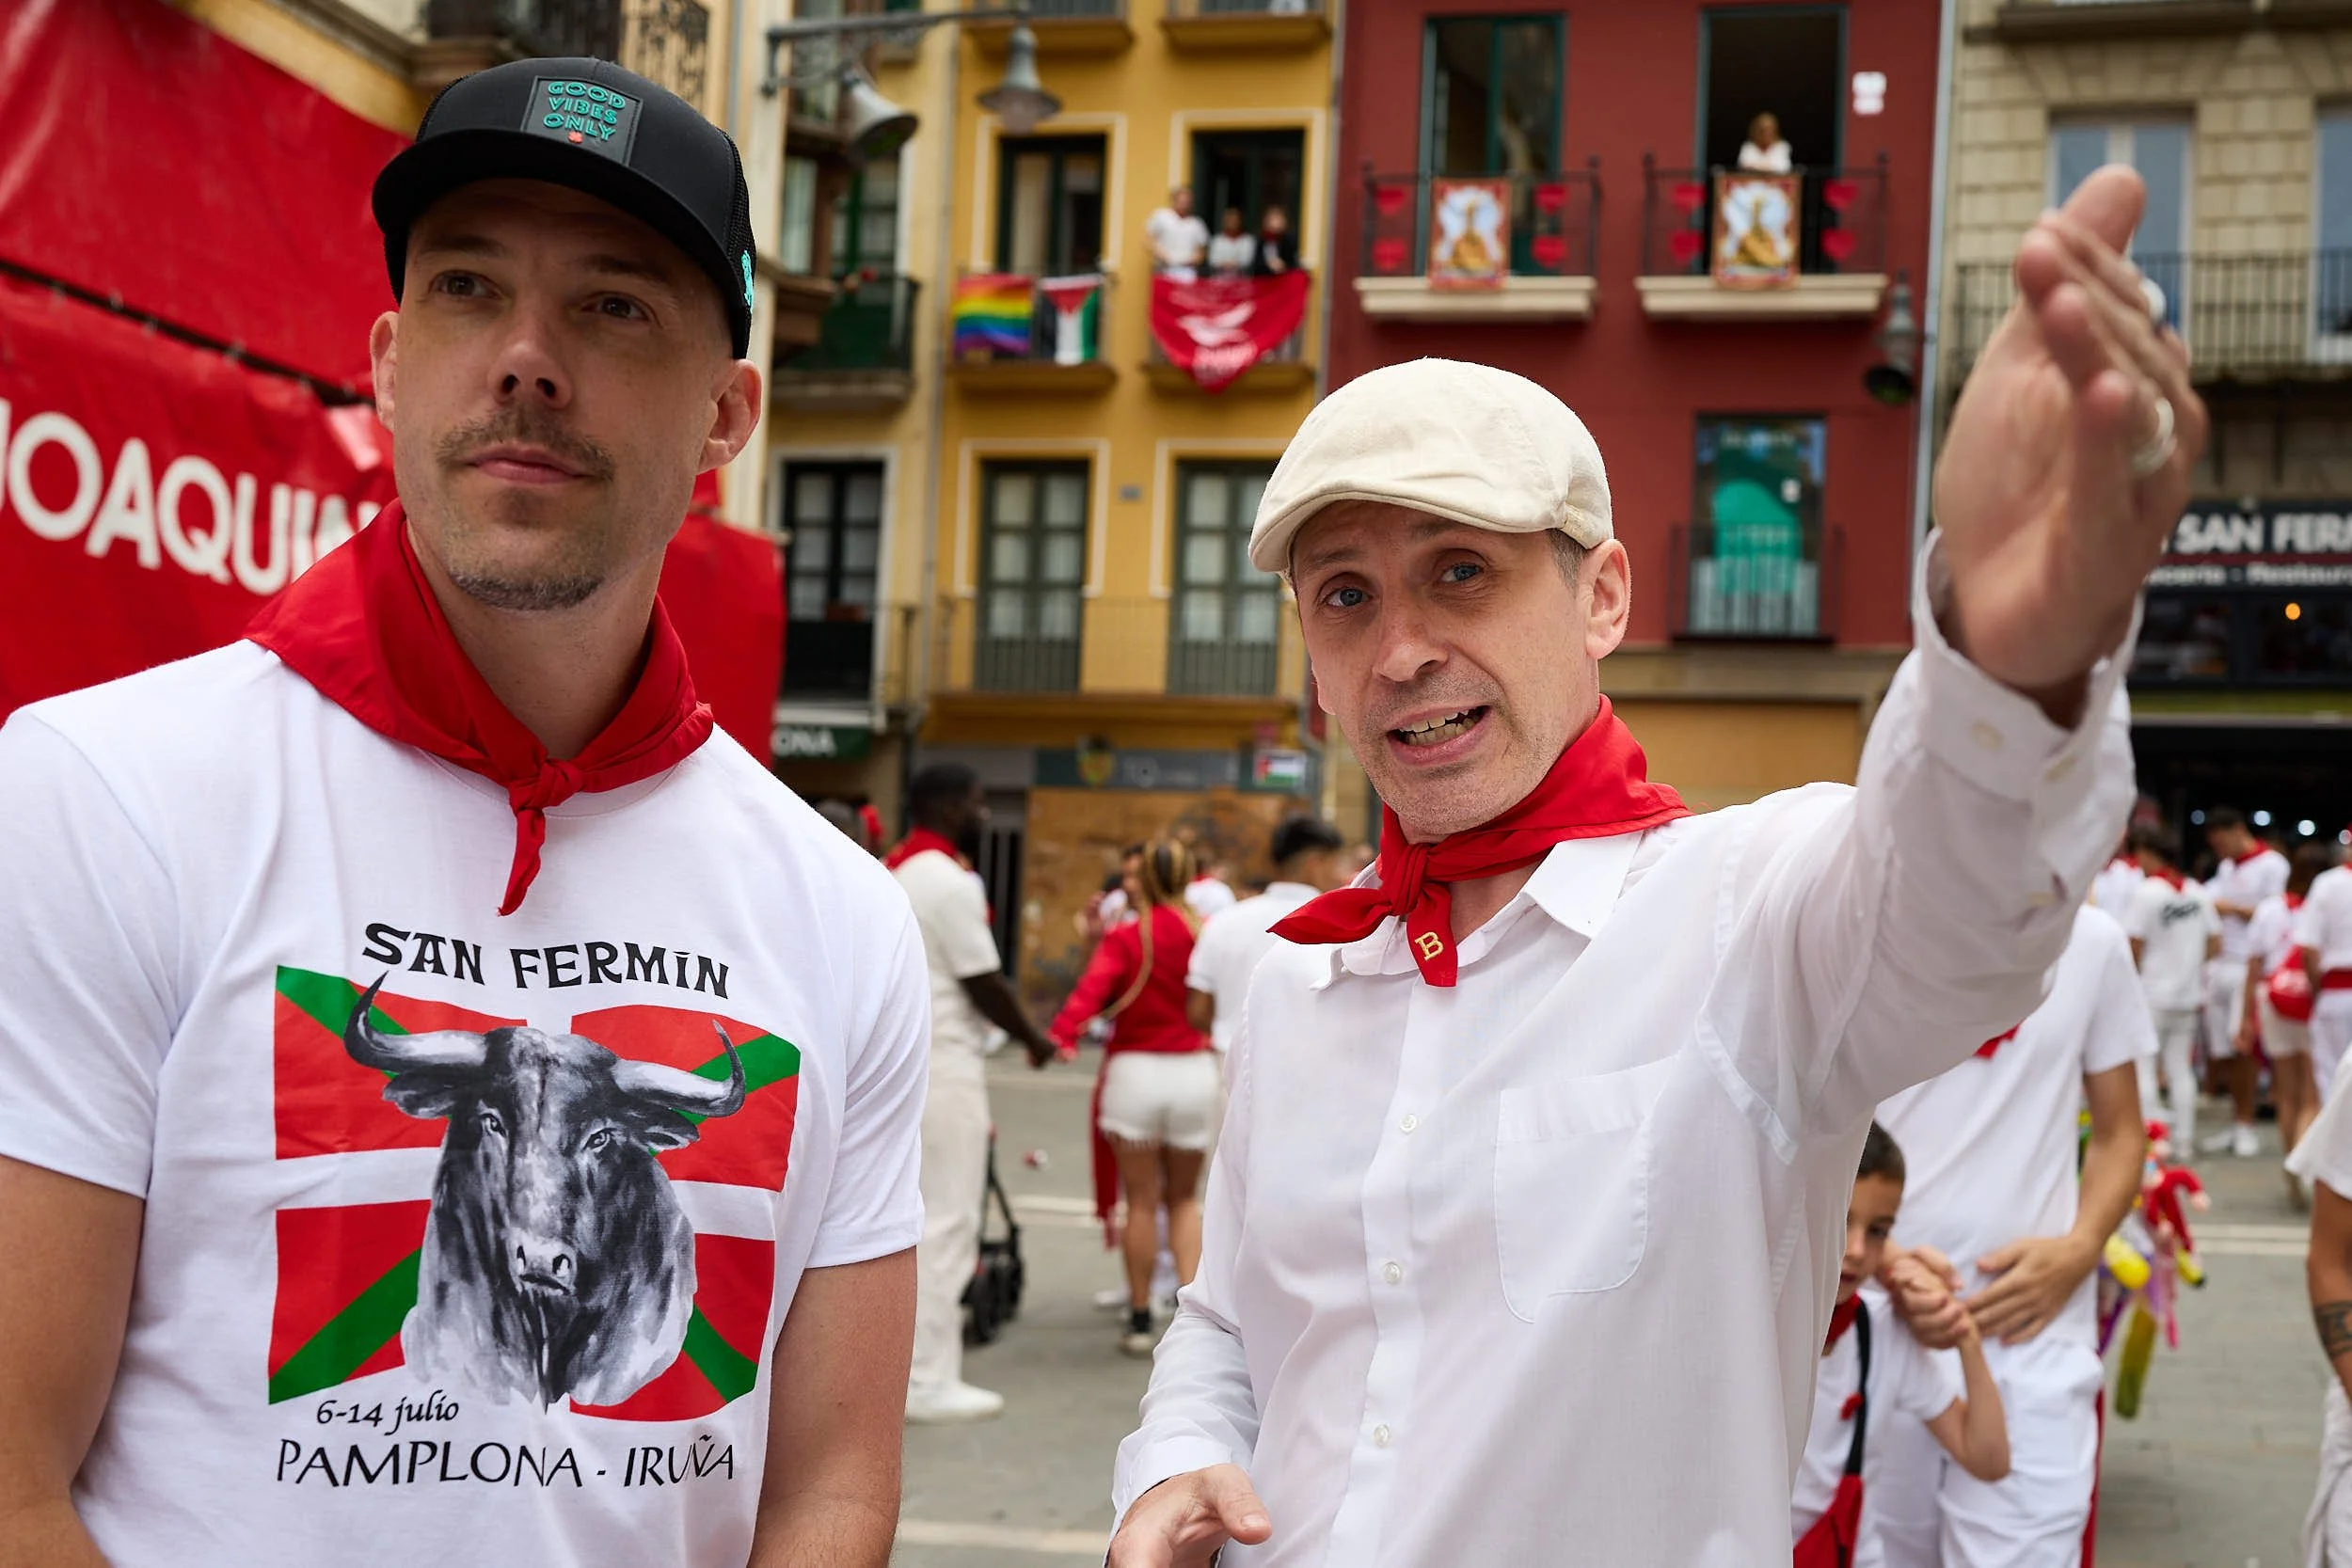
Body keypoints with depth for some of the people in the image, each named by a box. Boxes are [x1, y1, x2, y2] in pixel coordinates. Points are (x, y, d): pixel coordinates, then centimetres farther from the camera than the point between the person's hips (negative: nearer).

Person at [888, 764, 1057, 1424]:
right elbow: (984, 984, -13)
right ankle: (930, 1382, -2)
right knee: (946, 1221, -4)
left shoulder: (888, 873, 14)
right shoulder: (950, 882, -14)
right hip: (944, 1067, -9)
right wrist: (1033, 1039, 1)